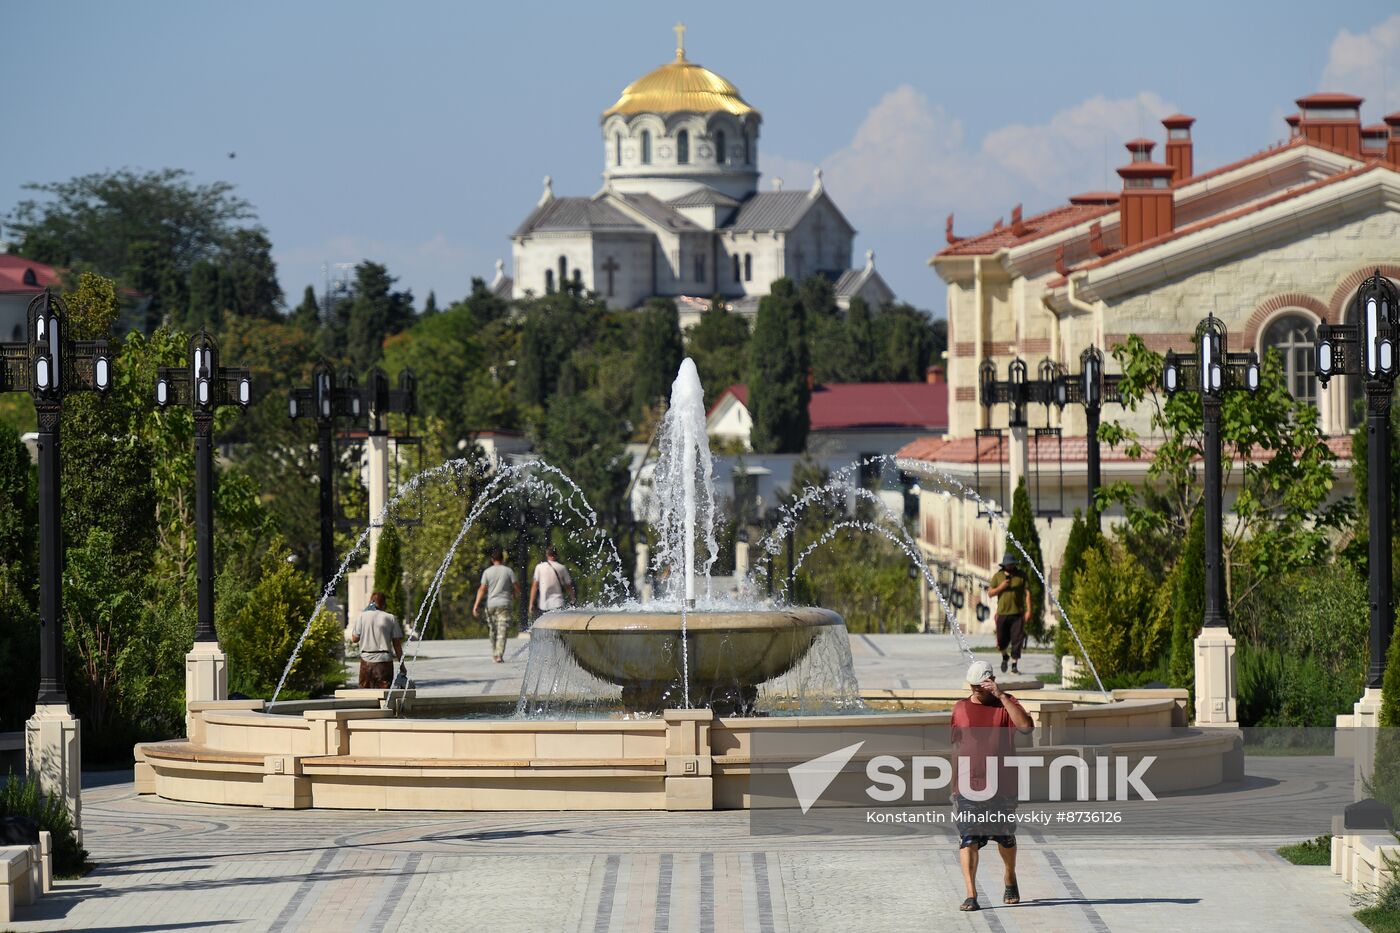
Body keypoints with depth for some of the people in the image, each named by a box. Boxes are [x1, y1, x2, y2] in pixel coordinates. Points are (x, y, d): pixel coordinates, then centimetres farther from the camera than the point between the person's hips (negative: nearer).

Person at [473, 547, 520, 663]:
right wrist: (516, 597, 22)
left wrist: (476, 605, -6)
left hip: (490, 604, 2)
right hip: (504, 604, -2)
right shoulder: (508, 571, 0)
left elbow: (482, 589, -4)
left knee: (493, 631, 14)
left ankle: (494, 654, 21)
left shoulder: (487, 572, 1)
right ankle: (499, 655, -17)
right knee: (502, 631, -5)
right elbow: (517, 587, 0)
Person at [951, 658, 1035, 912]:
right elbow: (956, 746, 14)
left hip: (1002, 786, 0)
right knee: (968, 840, -10)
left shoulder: (1006, 704, 1)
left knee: (1005, 837, 15)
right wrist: (954, 784, 14)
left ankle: (1010, 881, 40)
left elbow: (1026, 725, -19)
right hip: (967, 786, 0)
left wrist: (1001, 696, -21)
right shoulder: (961, 708, 7)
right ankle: (971, 895, -13)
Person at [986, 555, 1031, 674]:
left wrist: (1028, 610, -7)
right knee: (1002, 641, 5)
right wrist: (1001, 587, -12)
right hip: (1002, 613, 1)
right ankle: (1004, 657, 36)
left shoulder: (1021, 576, 3)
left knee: (1017, 640, -7)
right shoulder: (997, 576, 6)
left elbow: (1027, 593, 1)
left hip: (1017, 614, -1)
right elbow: (990, 593, 6)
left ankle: (1014, 665, -3)